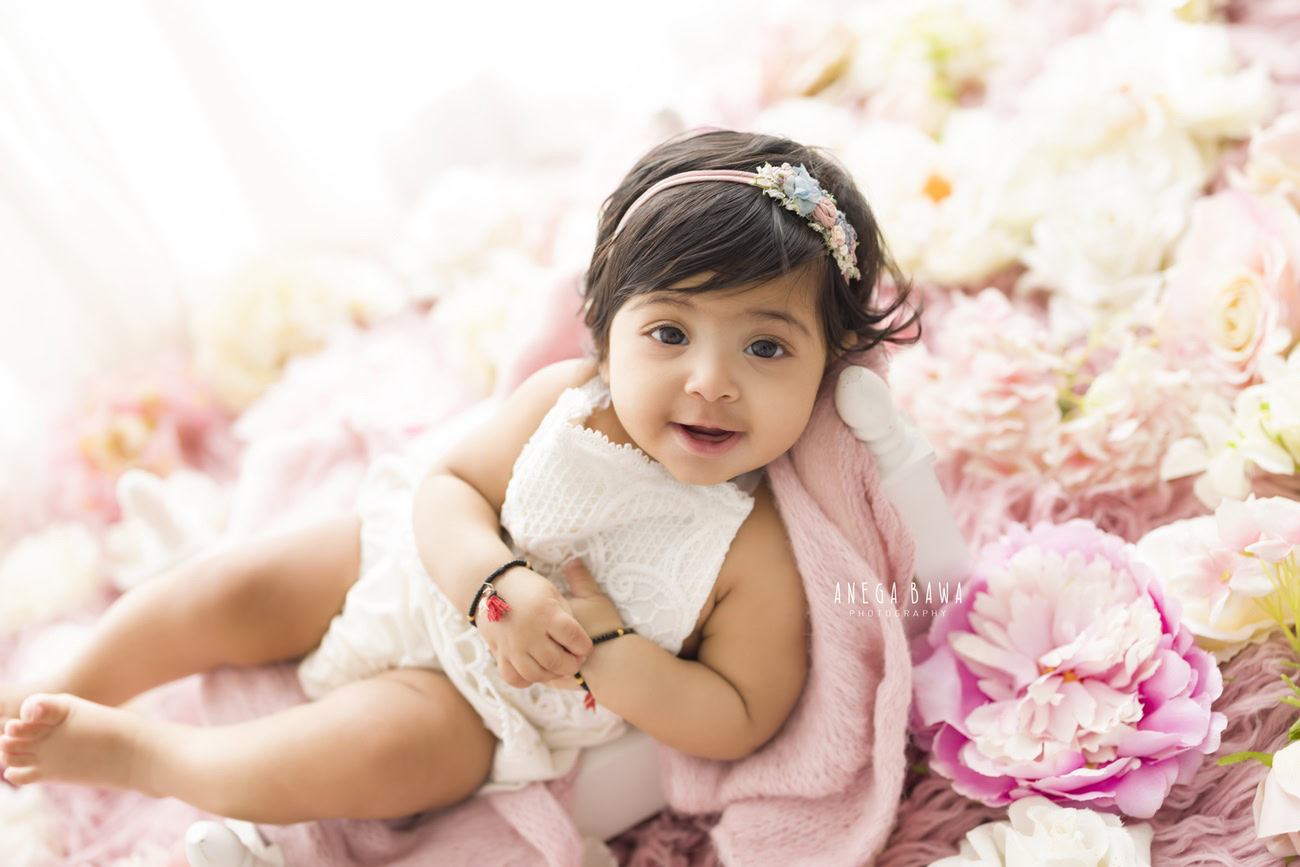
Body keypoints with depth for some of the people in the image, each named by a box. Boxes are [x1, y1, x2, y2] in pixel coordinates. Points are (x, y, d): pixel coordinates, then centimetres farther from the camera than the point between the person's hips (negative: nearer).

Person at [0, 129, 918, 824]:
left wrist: (604, 652, -31)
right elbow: (449, 486, -9)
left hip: (486, 703, -3)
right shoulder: (562, 398, -17)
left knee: (370, 749, -26)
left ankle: (130, 754, -4)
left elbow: (740, 719, -18)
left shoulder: (758, 552, -24)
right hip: (414, 561, 4)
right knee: (226, 593, 0)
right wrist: (496, 583, -29)